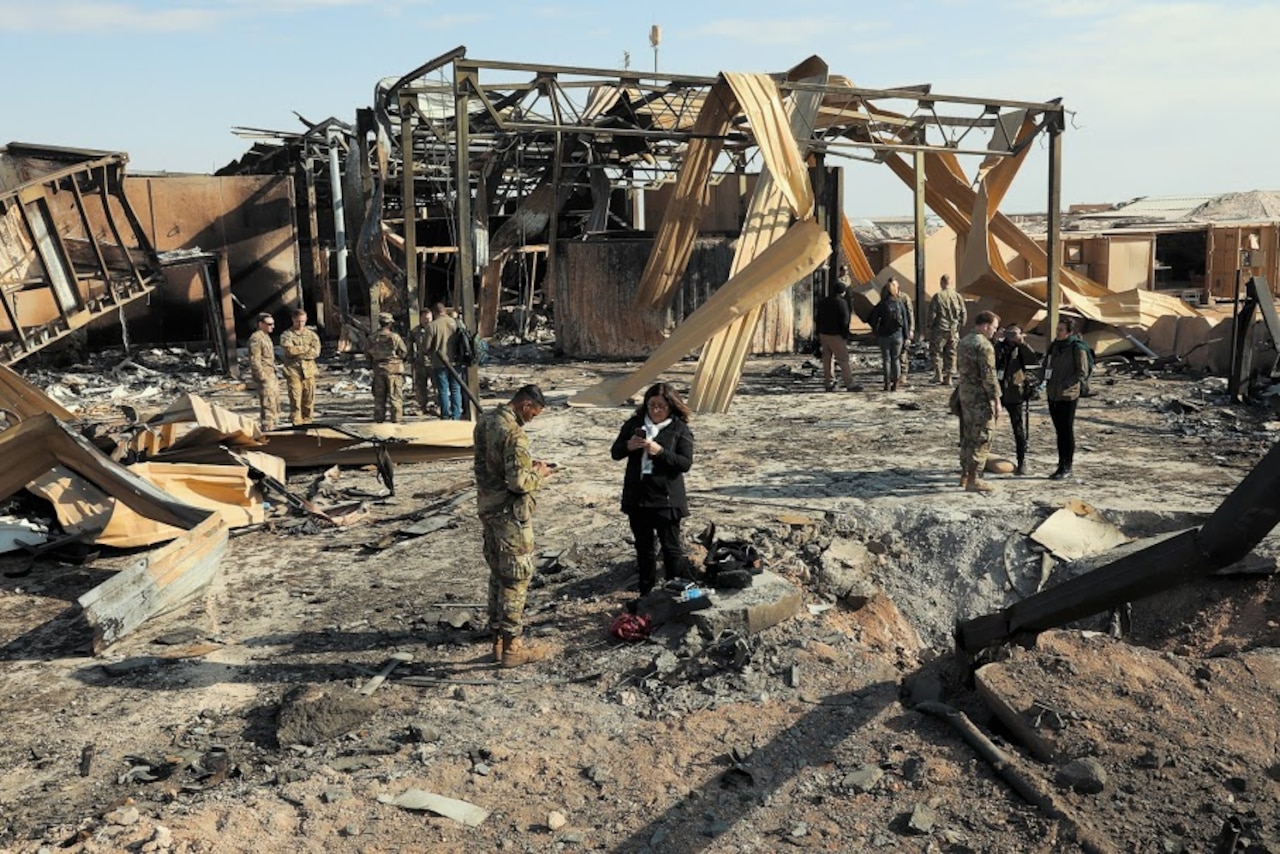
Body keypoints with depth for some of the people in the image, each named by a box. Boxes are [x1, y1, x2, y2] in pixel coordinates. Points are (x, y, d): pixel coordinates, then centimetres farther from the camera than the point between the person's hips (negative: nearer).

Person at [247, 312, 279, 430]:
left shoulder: (266, 336, 17)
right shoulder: (256, 338, -15)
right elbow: (254, 360, -20)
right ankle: (267, 430, -7)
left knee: (275, 404, 15)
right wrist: (263, 377, -22)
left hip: (271, 376, 10)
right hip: (264, 377, -10)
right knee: (268, 405, -10)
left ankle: (272, 429, 23)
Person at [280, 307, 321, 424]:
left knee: (309, 398, 4)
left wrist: (298, 351, -7)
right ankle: (296, 422, -6)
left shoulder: (312, 335, 13)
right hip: (293, 371, -3)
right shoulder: (286, 335, 6)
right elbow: (289, 349, -13)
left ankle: (307, 421, 12)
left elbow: (316, 352, -2)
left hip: (309, 370, 3)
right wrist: (307, 348, -4)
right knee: (295, 397, -7)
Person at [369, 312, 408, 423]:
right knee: (395, 395, 0)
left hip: (378, 369, 4)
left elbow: (369, 355, 6)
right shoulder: (395, 337, -13)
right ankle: (396, 418, -1)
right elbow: (404, 352, -8)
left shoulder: (373, 338, 1)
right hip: (393, 369, -4)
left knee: (379, 396, 12)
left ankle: (379, 418, 15)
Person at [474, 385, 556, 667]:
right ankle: (512, 647, 8)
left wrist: (526, 464, 13)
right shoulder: (513, 433, -23)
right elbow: (519, 483, -26)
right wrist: (539, 474, -7)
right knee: (516, 579, 1)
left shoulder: (485, 420, 6)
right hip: (510, 513, -9)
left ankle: (499, 638, 26)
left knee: (498, 574, 17)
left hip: (487, 506, 9)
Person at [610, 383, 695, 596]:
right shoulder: (634, 423, 5)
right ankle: (646, 592, 27)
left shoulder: (680, 429, -6)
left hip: (666, 498, -5)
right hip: (637, 497, 5)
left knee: (671, 547, 2)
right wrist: (628, 446, -15)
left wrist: (660, 452, -24)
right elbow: (615, 452, 7)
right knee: (643, 548, 16)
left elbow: (685, 462, -12)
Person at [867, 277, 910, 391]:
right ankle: (895, 384, 10)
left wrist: (875, 333, 8)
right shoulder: (900, 303, -2)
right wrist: (905, 335, 7)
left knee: (886, 359, 5)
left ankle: (887, 384, 5)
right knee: (896, 359, 11)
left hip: (884, 335, -2)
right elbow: (905, 321, 1)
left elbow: (873, 320, -6)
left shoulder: (881, 305, -8)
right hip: (897, 335, 2)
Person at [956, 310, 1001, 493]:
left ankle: (964, 475, 22)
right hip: (981, 398, -9)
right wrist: (996, 401, -16)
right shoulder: (984, 346, -18)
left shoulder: (963, 342, 11)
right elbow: (989, 376, -20)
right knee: (981, 439, -3)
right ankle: (973, 480, -1)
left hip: (964, 394, 9)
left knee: (968, 437, 16)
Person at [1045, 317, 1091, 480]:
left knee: (1067, 431, -1)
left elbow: (1083, 372, -14)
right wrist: (1045, 381, 5)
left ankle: (1067, 468, 6)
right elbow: (1046, 365, 22)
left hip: (1068, 396, -7)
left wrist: (1065, 385, -21)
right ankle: (1061, 465, 19)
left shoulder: (1077, 348, -11)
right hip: (1052, 395, 7)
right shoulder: (1054, 346, 10)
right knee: (1059, 431, 12)